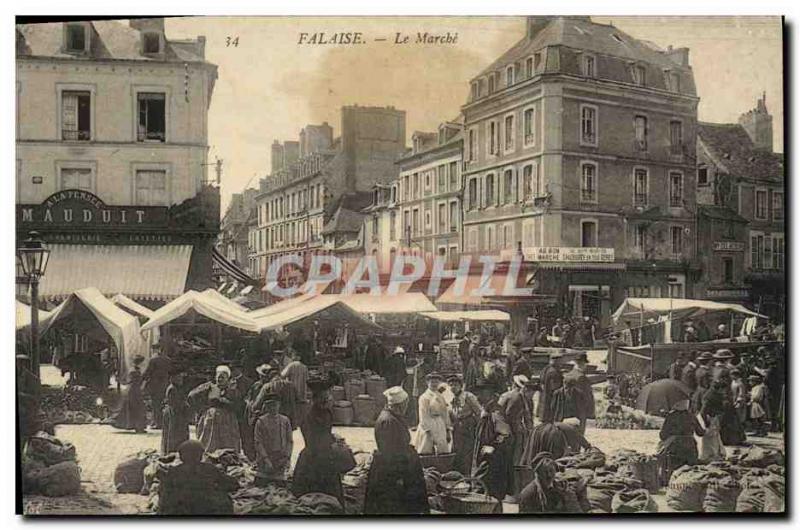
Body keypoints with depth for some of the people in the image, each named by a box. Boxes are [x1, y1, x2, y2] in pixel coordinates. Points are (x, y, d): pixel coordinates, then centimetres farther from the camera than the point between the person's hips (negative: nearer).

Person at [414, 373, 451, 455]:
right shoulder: (424, 397, -4)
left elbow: (445, 414, 16)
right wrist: (428, 431, -15)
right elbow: (423, 417, -9)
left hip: (441, 426, 5)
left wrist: (448, 431, 11)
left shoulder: (441, 397, 14)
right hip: (429, 426, -5)